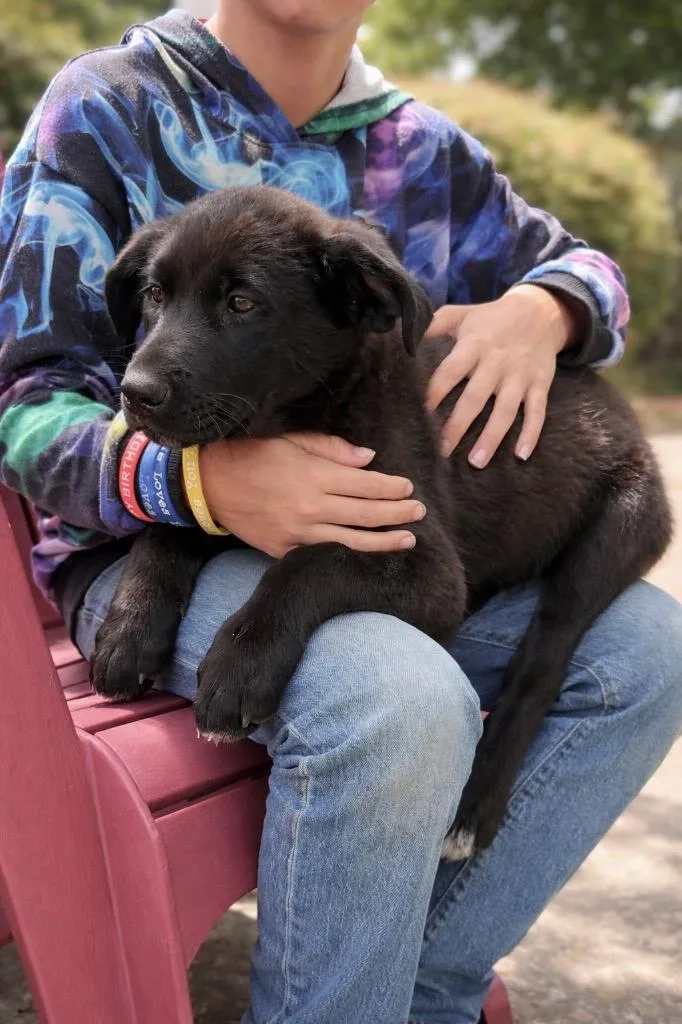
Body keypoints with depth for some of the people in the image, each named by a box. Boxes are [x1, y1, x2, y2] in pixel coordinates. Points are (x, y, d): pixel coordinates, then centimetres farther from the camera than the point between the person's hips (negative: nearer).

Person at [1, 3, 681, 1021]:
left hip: (380, 540, 6)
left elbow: (586, 271, 19)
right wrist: (202, 478, -31)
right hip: (156, 539, -5)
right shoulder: (107, 108, -5)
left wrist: (539, 311, -8)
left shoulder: (421, 149, 8)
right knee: (402, 706, -35)